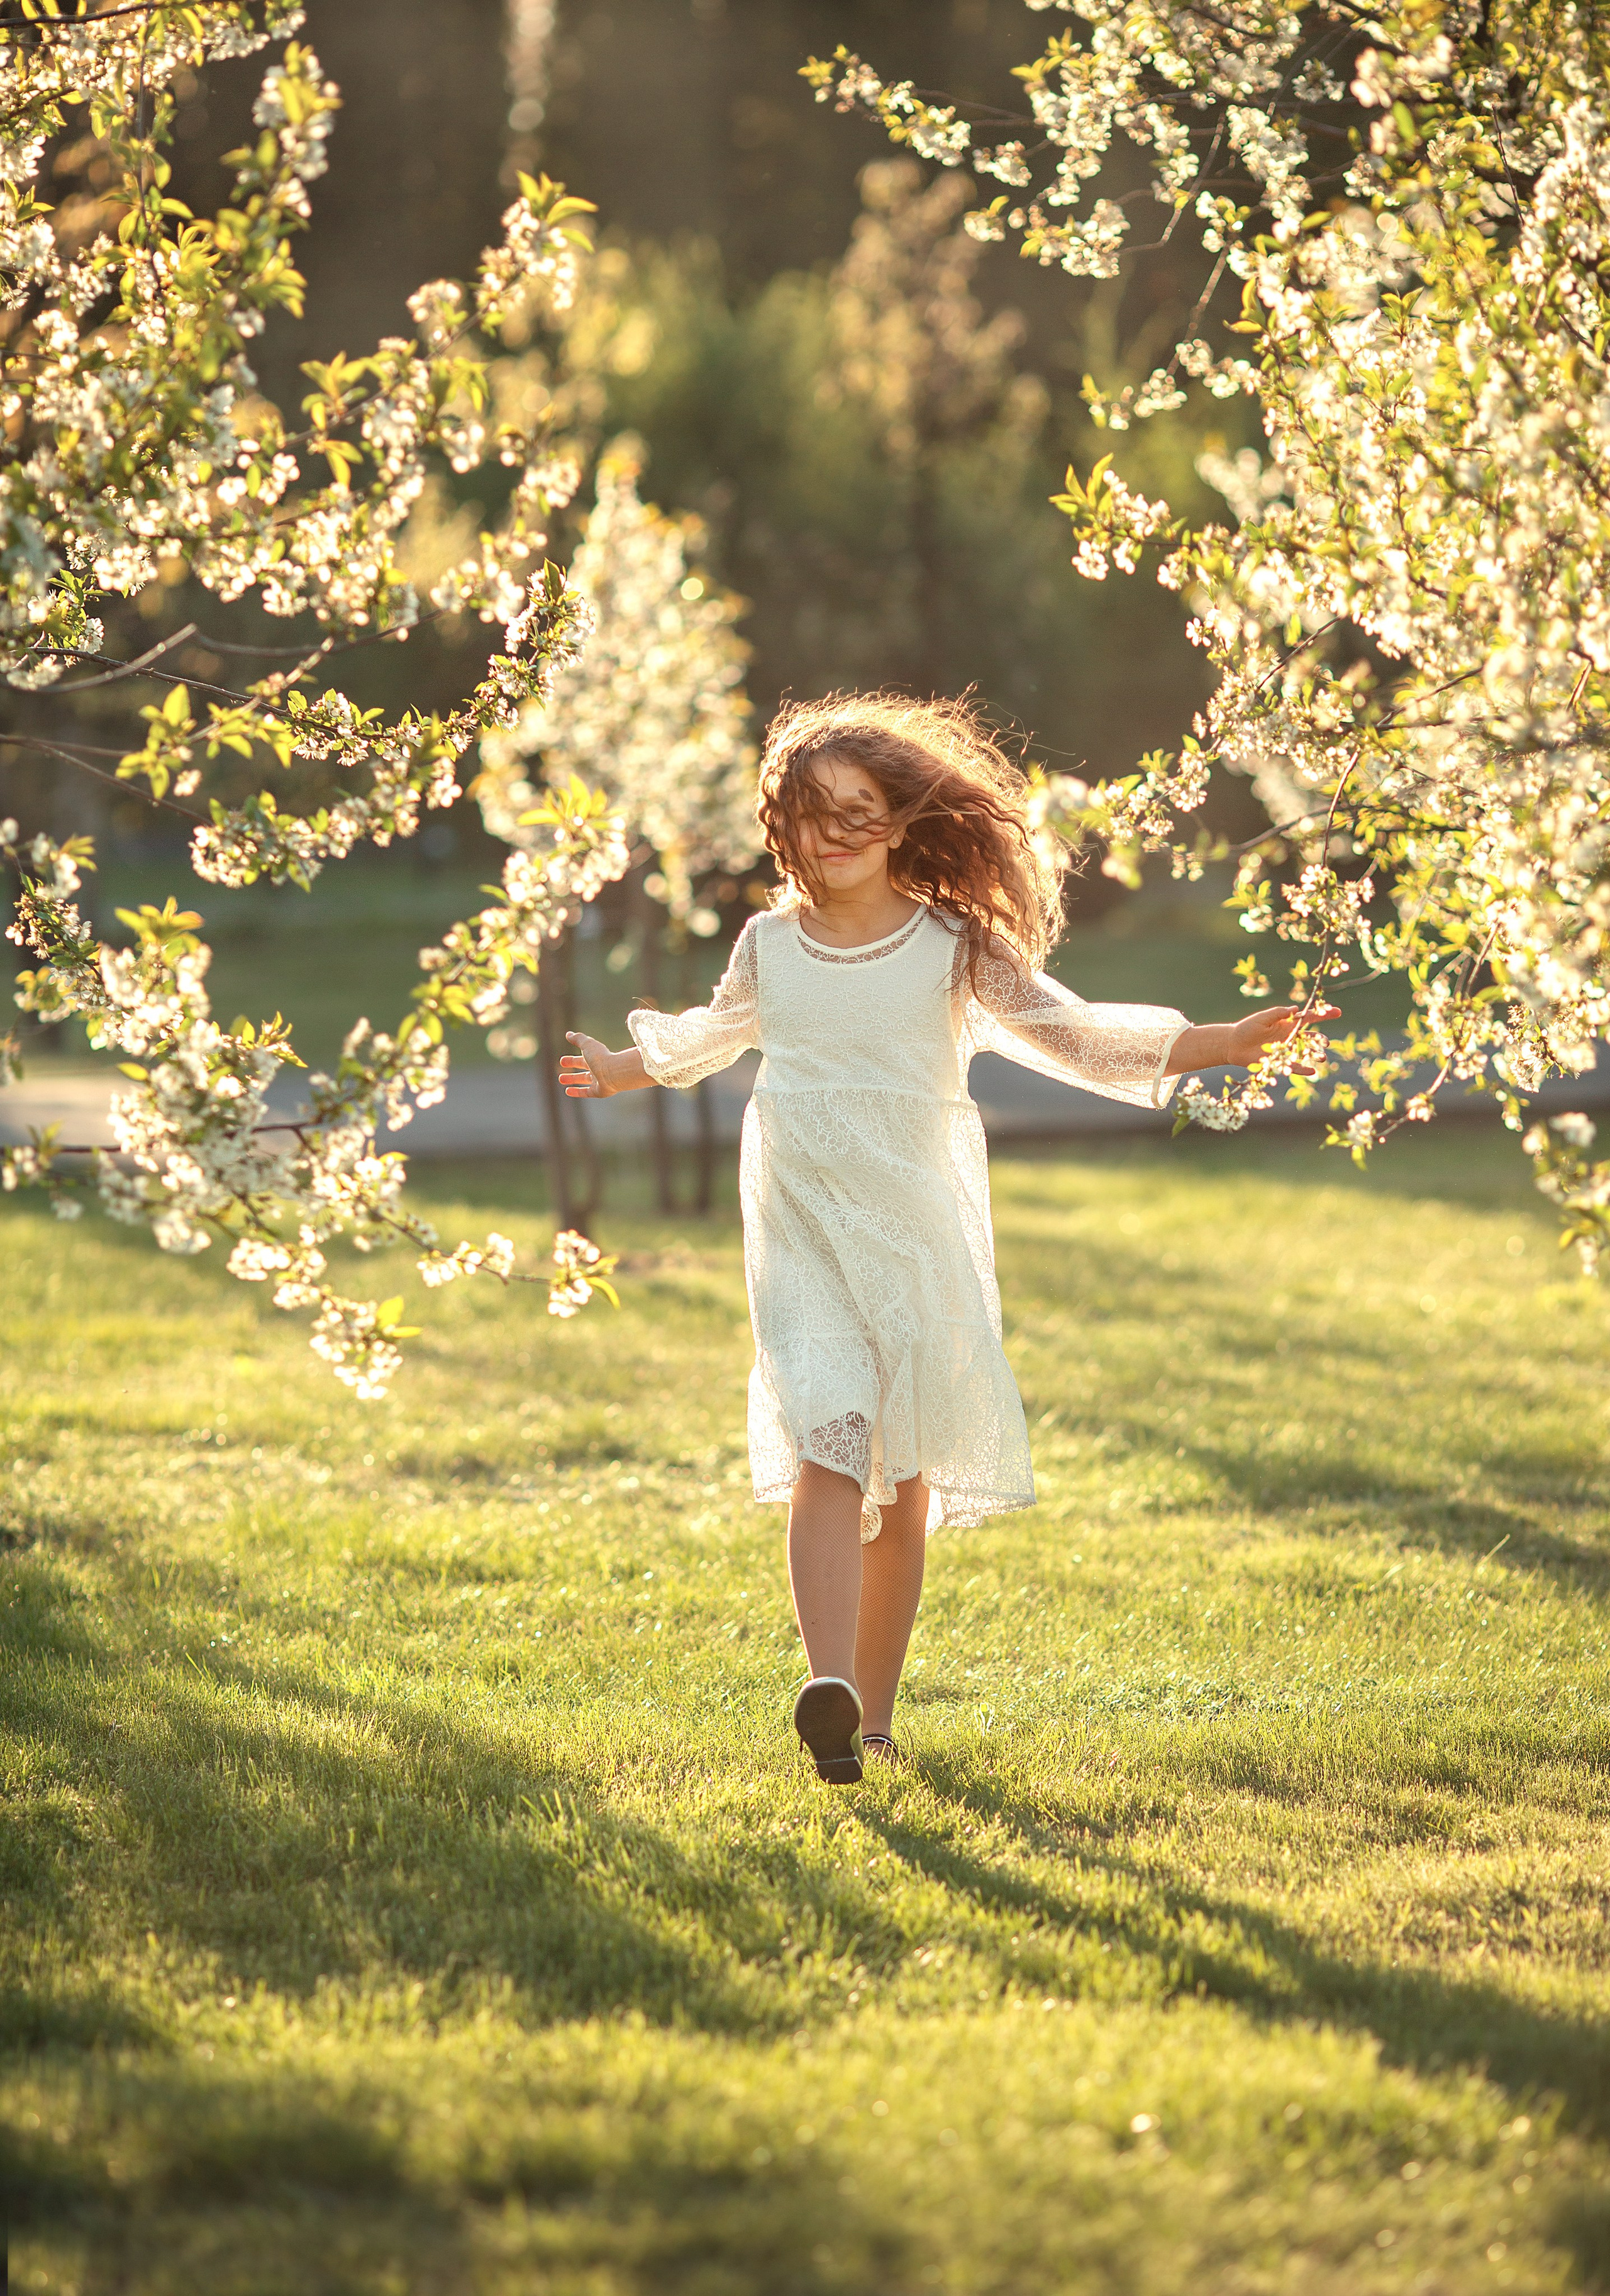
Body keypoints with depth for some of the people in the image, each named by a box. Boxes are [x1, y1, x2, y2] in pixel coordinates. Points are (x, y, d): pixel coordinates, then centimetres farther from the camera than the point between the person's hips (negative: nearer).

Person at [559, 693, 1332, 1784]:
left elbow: (1074, 1035, 3)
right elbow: (714, 1032, 30)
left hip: (915, 1235, 0)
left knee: (905, 1482, 5)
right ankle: (830, 1693, -33)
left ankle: (876, 1712, 17)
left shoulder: (954, 949, 0)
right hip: (802, 1241, 0)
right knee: (825, 1455, -18)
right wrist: (621, 1068, 44)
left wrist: (1226, 1042, -5)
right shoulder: (770, 947, 8)